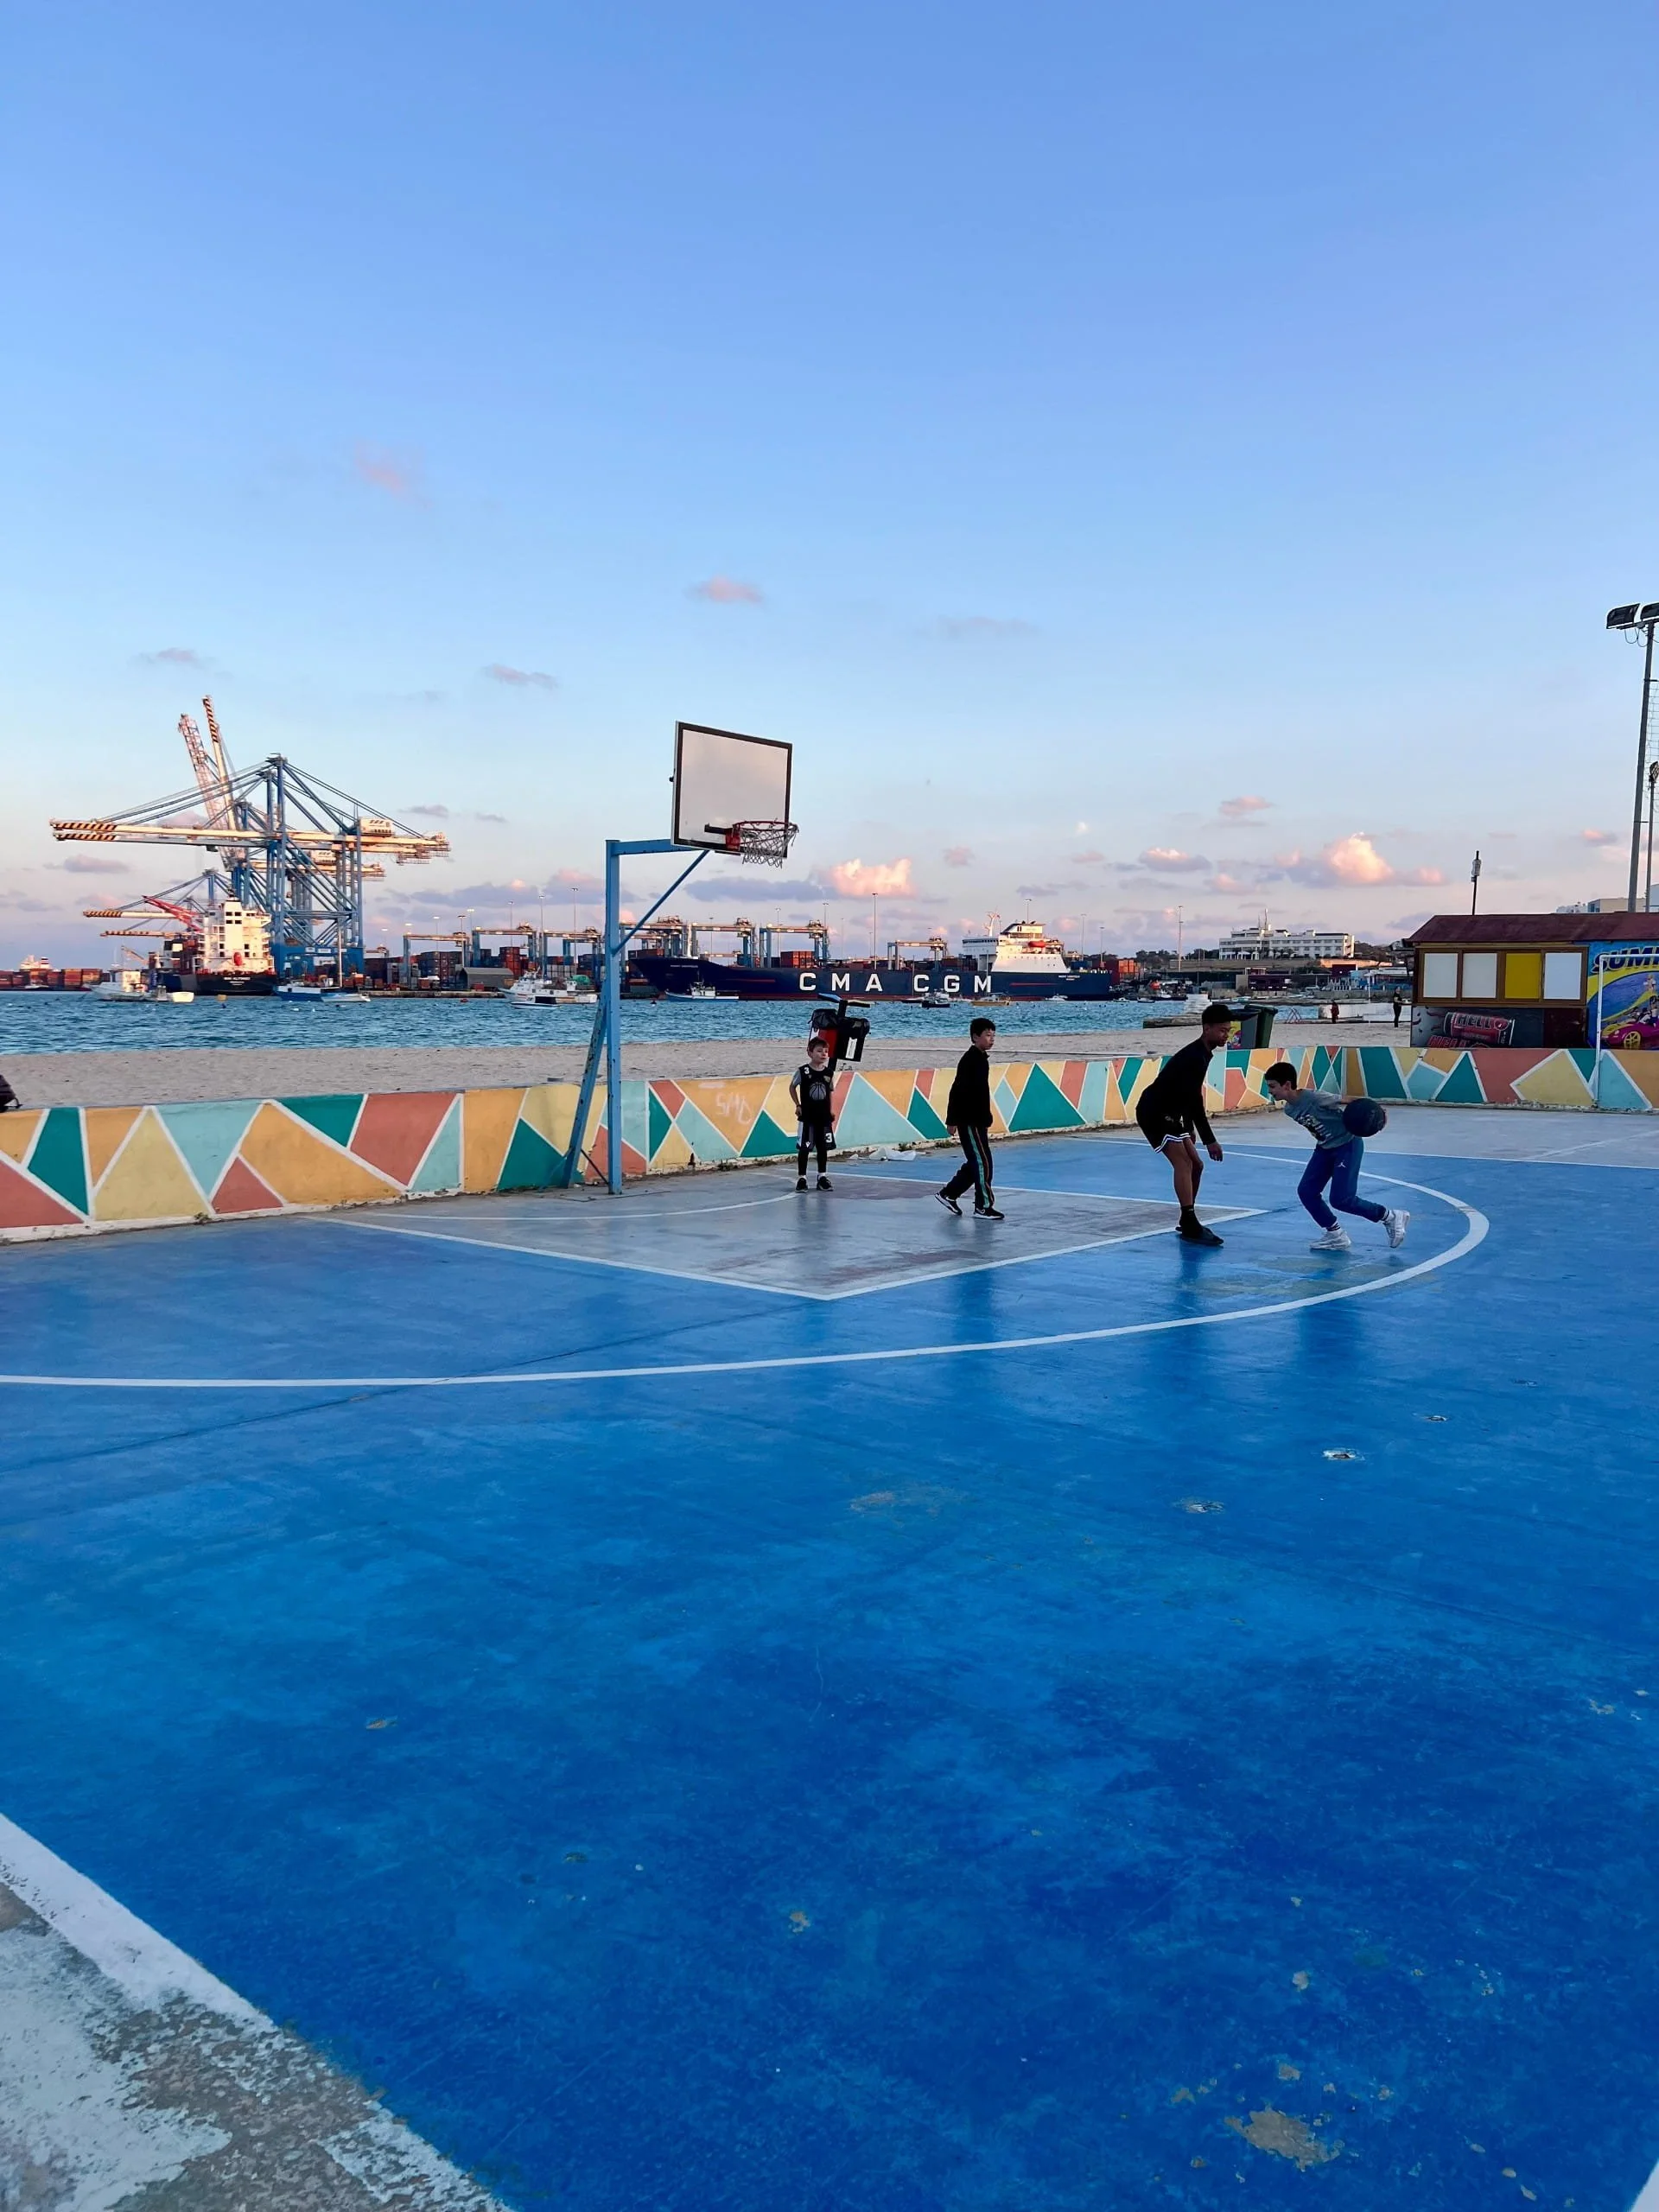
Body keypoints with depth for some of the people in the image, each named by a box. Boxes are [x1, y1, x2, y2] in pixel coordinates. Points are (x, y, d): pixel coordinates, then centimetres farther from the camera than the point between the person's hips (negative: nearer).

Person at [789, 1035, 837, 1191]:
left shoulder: (829, 1072, -1)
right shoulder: (802, 1071, -10)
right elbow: (792, 1087, 5)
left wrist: (832, 1109, 7)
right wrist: (798, 1105, 0)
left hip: (824, 1116, 3)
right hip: (807, 1116, -3)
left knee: (823, 1148, 11)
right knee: (803, 1148, 0)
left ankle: (823, 1177, 21)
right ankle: (801, 1178, 8)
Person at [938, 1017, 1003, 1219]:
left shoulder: (981, 1058, 11)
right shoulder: (970, 1060, -17)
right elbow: (957, 1091, -20)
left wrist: (986, 1118, 20)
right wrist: (952, 1120, -20)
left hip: (978, 1121, 10)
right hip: (969, 1121, -10)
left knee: (975, 1163, 16)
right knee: (983, 1163, -6)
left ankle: (949, 1194, 27)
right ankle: (983, 1207, 1)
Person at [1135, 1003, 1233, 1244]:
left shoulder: (1202, 1054, 8)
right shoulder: (1193, 1057, -23)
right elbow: (1194, 1101, -27)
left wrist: (1188, 1129, 20)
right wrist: (1209, 1140, -26)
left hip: (1169, 1114, 10)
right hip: (1154, 1113, -10)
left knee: (1195, 1165, 10)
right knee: (1183, 1163, -18)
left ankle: (1187, 1221, 22)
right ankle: (1190, 1228, -21)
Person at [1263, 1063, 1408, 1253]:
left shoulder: (1314, 1098, -28)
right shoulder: (1289, 1109, -4)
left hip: (1347, 1145, -8)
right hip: (1325, 1148, 8)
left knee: (1340, 1199, -10)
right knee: (1306, 1191, -2)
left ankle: (1390, 1217, 10)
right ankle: (1335, 1236, 12)